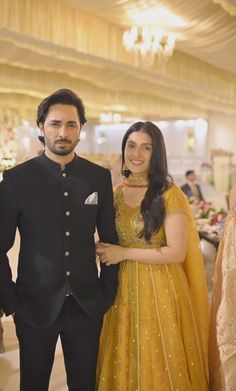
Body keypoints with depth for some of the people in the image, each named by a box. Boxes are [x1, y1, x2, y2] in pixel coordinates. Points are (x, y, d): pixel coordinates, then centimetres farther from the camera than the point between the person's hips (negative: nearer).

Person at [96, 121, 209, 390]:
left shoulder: (169, 194, -12)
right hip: (123, 287, 5)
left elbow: (177, 252, -16)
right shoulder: (116, 192, 6)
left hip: (159, 288, -5)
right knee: (125, 360, 16)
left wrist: (124, 253, -14)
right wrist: (106, 252, -2)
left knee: (158, 361, 10)